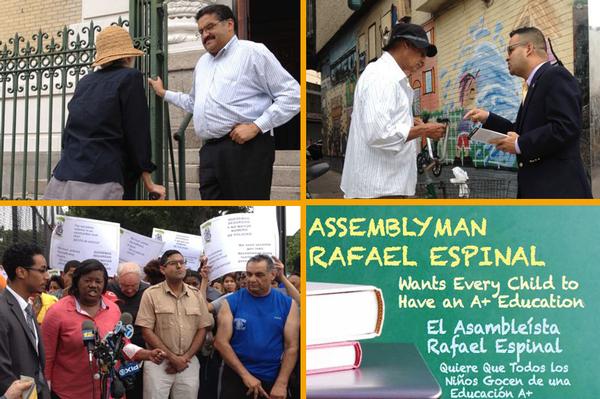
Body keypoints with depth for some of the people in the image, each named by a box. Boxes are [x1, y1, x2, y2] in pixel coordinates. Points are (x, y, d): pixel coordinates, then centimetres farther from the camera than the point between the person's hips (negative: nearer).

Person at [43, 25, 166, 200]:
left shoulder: (85, 81, 20)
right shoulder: (130, 77, 2)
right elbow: (137, 133, -1)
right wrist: (148, 183, 6)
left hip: (64, 178, 7)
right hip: (99, 182, -6)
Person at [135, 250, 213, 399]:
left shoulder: (196, 294, 7)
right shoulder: (151, 294, -4)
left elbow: (202, 329, 6)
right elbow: (147, 331, -8)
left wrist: (186, 357, -6)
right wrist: (172, 357, -11)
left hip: (189, 362, 3)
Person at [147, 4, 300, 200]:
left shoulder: (252, 52, 1)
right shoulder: (202, 62, 25)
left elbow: (291, 95, -7)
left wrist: (256, 126, -14)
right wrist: (164, 93, 38)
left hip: (245, 149, -7)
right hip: (209, 152, 8)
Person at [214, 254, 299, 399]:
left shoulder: (288, 304, -1)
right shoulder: (231, 302, -4)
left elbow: (291, 347, -4)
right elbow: (221, 342, -9)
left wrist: (281, 383, -12)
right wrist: (245, 375, -14)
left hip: (273, 379, 1)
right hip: (236, 378, -1)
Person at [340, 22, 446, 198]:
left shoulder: (391, 76, 19)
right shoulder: (381, 76, -13)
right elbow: (378, 133, -24)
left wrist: (412, 125, 7)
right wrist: (422, 130, -14)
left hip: (387, 184, 11)